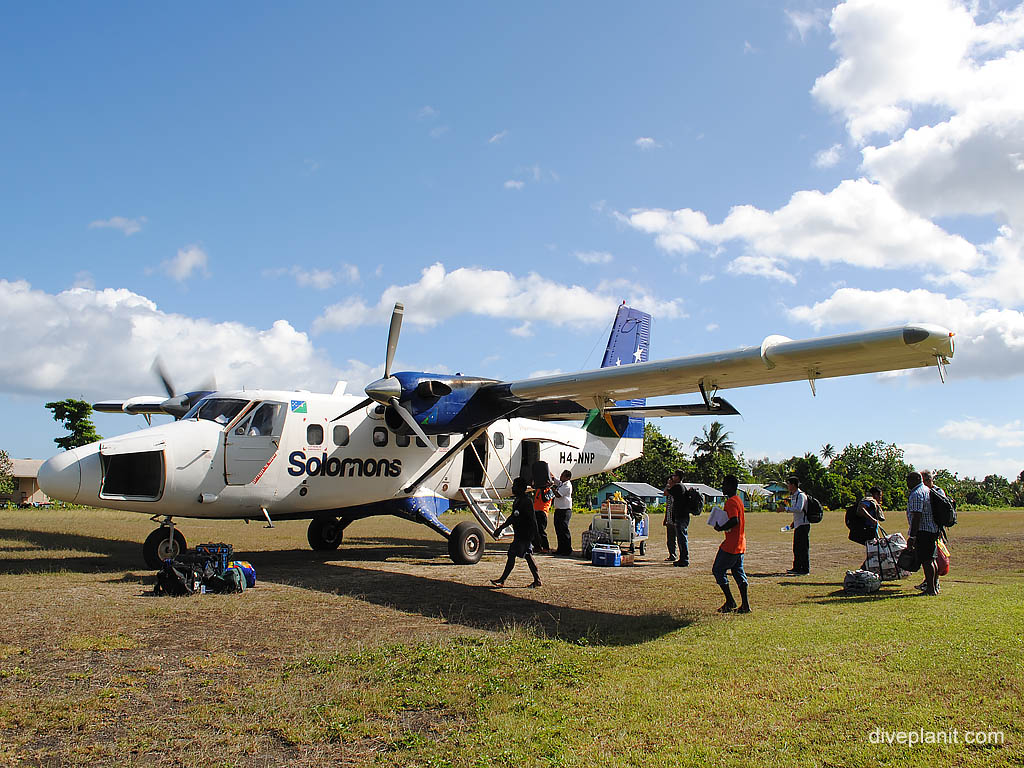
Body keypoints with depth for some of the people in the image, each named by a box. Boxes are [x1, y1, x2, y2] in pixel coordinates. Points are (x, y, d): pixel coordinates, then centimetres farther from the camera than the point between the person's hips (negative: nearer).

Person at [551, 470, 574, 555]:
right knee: (558, 530, 10)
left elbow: (558, 495, -20)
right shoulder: (560, 483, 14)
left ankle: (567, 550, -5)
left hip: (565, 511, -9)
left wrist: (552, 488, -9)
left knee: (564, 530, -9)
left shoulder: (567, 486, -13)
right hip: (558, 510, 9)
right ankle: (561, 549, 17)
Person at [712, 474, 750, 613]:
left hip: (730, 545, -9)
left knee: (718, 570, 1)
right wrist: (722, 526, 14)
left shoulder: (731, 501, -16)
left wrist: (721, 528, -18)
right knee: (738, 572, 11)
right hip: (740, 544, 10)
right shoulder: (739, 500, 14)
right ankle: (745, 605, 9)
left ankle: (730, 602, 1)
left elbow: (734, 520, -30)